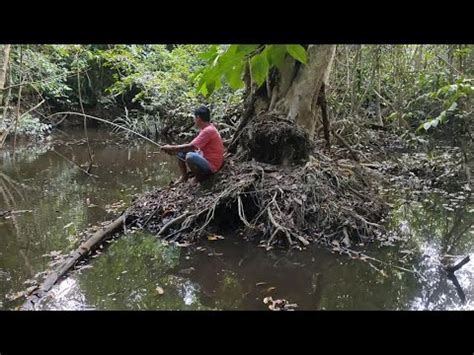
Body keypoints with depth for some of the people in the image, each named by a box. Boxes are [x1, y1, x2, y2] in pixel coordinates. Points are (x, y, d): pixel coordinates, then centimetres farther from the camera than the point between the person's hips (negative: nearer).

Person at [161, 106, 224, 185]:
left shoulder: (208, 131, -23)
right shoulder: (205, 128, 8)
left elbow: (190, 147, -26)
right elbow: (193, 146, 11)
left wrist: (171, 148, -16)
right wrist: (174, 149, 0)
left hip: (211, 167, -10)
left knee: (190, 156, -35)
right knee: (180, 152, 9)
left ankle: (200, 180, -12)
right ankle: (184, 176, 12)